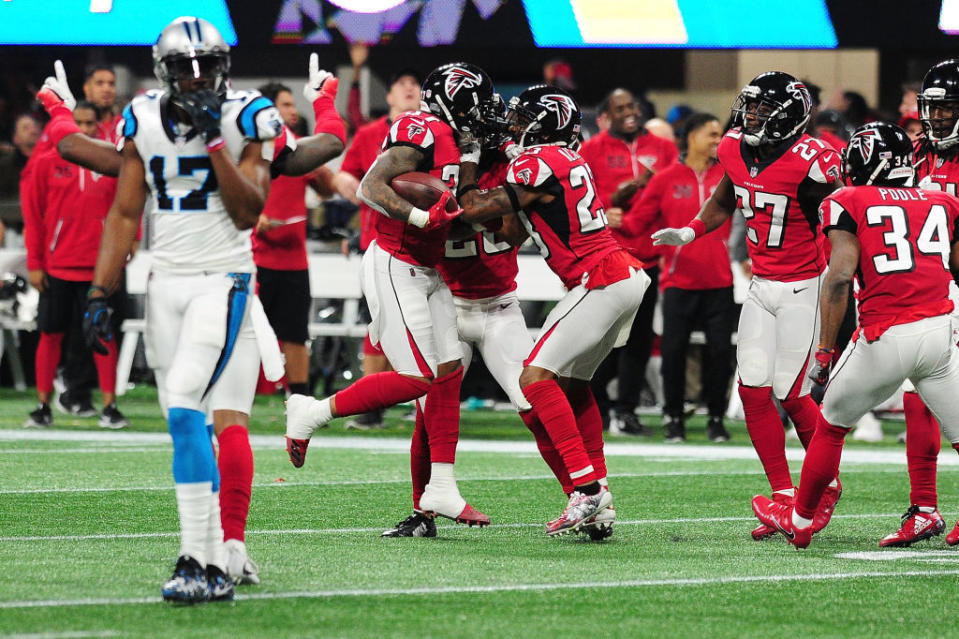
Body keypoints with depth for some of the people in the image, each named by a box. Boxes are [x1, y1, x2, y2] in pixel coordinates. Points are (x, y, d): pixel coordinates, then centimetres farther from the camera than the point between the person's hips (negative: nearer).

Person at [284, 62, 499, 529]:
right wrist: (424, 217, -32)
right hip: (395, 268, -10)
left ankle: (441, 489, 8)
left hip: (425, 272, 10)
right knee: (417, 379, -11)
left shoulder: (448, 141, 13)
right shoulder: (423, 133, -16)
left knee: (448, 372, 5)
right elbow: (370, 188, -25)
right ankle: (312, 414, 3)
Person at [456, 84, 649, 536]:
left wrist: (469, 156, 4)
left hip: (601, 284, -10)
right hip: (625, 277, 10)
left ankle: (585, 485, -18)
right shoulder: (568, 160, 16)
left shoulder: (538, 165, -13)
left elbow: (474, 209, -8)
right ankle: (597, 489, 20)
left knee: (537, 377, -11)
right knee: (571, 381, 19)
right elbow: (514, 232, 20)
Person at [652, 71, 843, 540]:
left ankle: (827, 485, 17)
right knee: (753, 390, -1)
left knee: (791, 394, -6)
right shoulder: (736, 150, 0)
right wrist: (689, 232, 4)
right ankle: (783, 497, 7)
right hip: (761, 286, 6)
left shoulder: (809, 163, -20)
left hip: (803, 286, -6)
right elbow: (724, 203, 19)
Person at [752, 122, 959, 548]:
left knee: (831, 425, 18)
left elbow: (840, 276, -9)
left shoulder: (850, 204, 2)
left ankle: (799, 521, 31)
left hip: (887, 340, -3)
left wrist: (824, 352, -6)